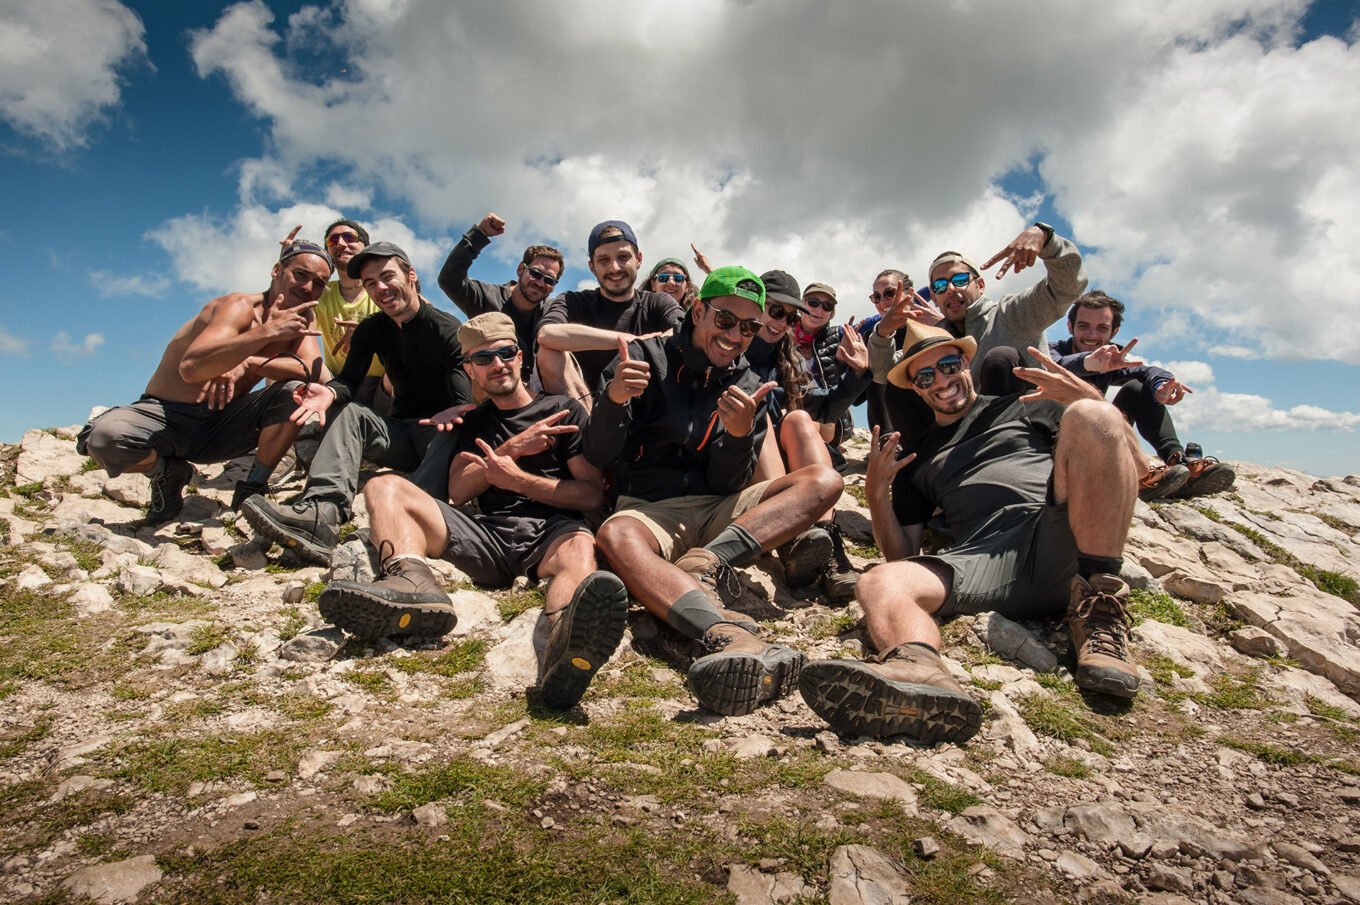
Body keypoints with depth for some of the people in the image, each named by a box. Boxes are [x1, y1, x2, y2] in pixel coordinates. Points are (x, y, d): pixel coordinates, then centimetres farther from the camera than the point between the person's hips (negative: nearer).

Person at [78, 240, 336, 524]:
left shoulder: (302, 319, 1)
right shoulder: (240, 306, -17)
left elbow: (312, 371, -18)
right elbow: (191, 367, -33)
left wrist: (248, 365, -27)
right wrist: (266, 331, -38)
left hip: (222, 424, 4)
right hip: (166, 415, -4)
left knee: (296, 391, -21)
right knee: (104, 437, -33)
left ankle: (251, 490, -6)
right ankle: (166, 473, 1)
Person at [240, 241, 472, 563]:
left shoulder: (447, 330, -10)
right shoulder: (371, 329, 9)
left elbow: (465, 404, -21)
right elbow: (350, 380, -3)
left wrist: (451, 416, -46)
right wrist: (328, 393, -28)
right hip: (401, 432, 5)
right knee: (351, 415, -22)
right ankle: (322, 511, -48)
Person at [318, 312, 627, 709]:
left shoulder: (564, 410, 15)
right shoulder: (474, 423, 28)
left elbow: (593, 494, 5)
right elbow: (457, 492, 12)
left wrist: (517, 478, -5)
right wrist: (511, 448, 1)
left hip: (552, 530, -3)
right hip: (488, 535, 4)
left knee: (581, 550, -39)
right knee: (385, 486, -12)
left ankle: (566, 641, -74)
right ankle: (412, 580, -44)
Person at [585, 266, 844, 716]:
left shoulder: (748, 389, 10)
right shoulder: (645, 357, 2)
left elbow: (727, 486, 1)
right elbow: (597, 456, -4)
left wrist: (739, 435, -19)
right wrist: (614, 399, -24)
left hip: (716, 511, 4)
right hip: (647, 508, -3)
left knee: (824, 481, -15)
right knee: (615, 536, -38)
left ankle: (702, 564, -33)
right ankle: (728, 634, -60)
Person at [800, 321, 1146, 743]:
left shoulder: (1026, 406, 26)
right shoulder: (917, 460, 31)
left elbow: (1136, 465, 16)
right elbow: (901, 557, 23)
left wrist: (1089, 398, 0)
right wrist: (877, 493, 7)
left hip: (1064, 545, -1)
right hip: (984, 559, 1)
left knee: (1090, 416, -23)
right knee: (878, 583, -26)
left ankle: (1098, 609, -26)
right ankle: (920, 671, -61)